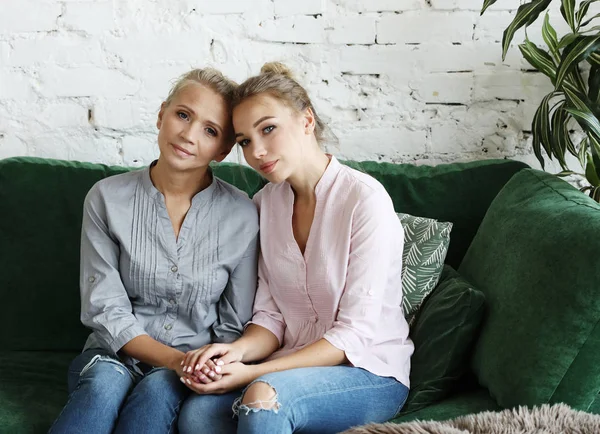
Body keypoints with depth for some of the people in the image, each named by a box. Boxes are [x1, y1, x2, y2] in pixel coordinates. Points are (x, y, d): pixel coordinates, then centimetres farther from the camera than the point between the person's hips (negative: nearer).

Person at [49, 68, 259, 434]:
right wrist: (176, 360, -18)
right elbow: (106, 311, -5)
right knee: (105, 383, -33)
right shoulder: (108, 198, -4)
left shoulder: (241, 216, -5)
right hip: (116, 355, 1)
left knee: (158, 389, -33)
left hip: (197, 373, 0)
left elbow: (235, 327, 3)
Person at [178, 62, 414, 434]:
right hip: (295, 365, 5)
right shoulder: (265, 203, 6)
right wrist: (239, 350, -17)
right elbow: (270, 316, 6)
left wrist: (254, 373, -22)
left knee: (264, 396, -35)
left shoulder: (365, 199, -14)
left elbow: (354, 334, -16)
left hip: (371, 375, -4)